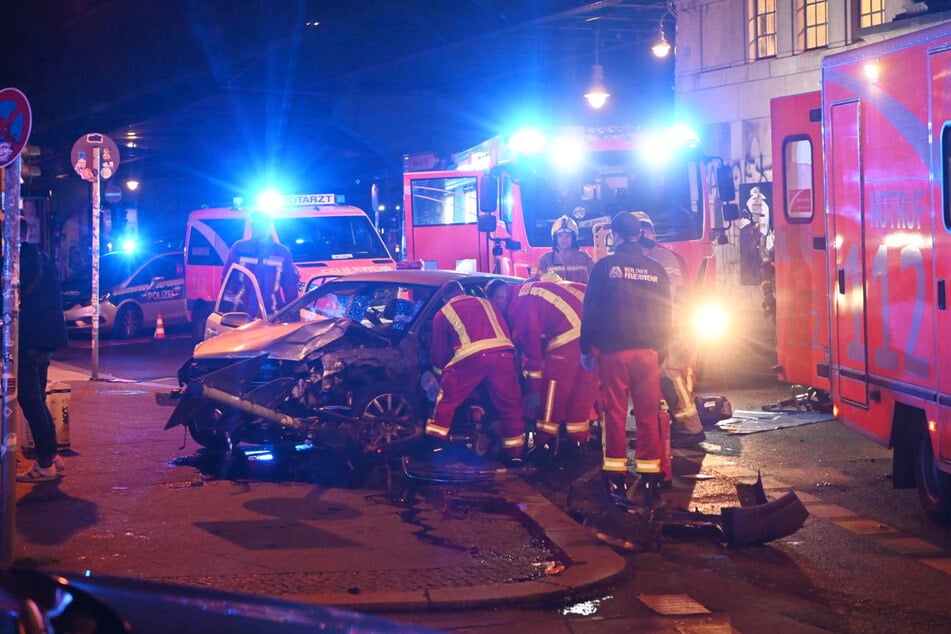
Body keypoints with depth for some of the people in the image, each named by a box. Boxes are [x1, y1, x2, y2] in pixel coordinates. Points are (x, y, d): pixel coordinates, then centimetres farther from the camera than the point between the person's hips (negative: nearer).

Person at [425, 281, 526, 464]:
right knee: (509, 404, 12)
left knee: (447, 399, 12)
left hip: (471, 357, -3)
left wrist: (439, 370, 44)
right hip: (503, 354, 3)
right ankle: (514, 454, 15)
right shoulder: (486, 303, 32)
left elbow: (438, 351, 26)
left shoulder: (443, 314, 23)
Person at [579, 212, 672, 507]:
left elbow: (590, 311, -2)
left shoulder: (605, 266, -2)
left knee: (614, 413, 3)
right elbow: (665, 316, 10)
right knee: (648, 415, 5)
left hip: (613, 351, -2)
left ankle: (616, 479, 2)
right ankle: (650, 480, 5)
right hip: (647, 351, 2)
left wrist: (586, 348, 5)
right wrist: (661, 351, 19)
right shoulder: (656, 270, 7)